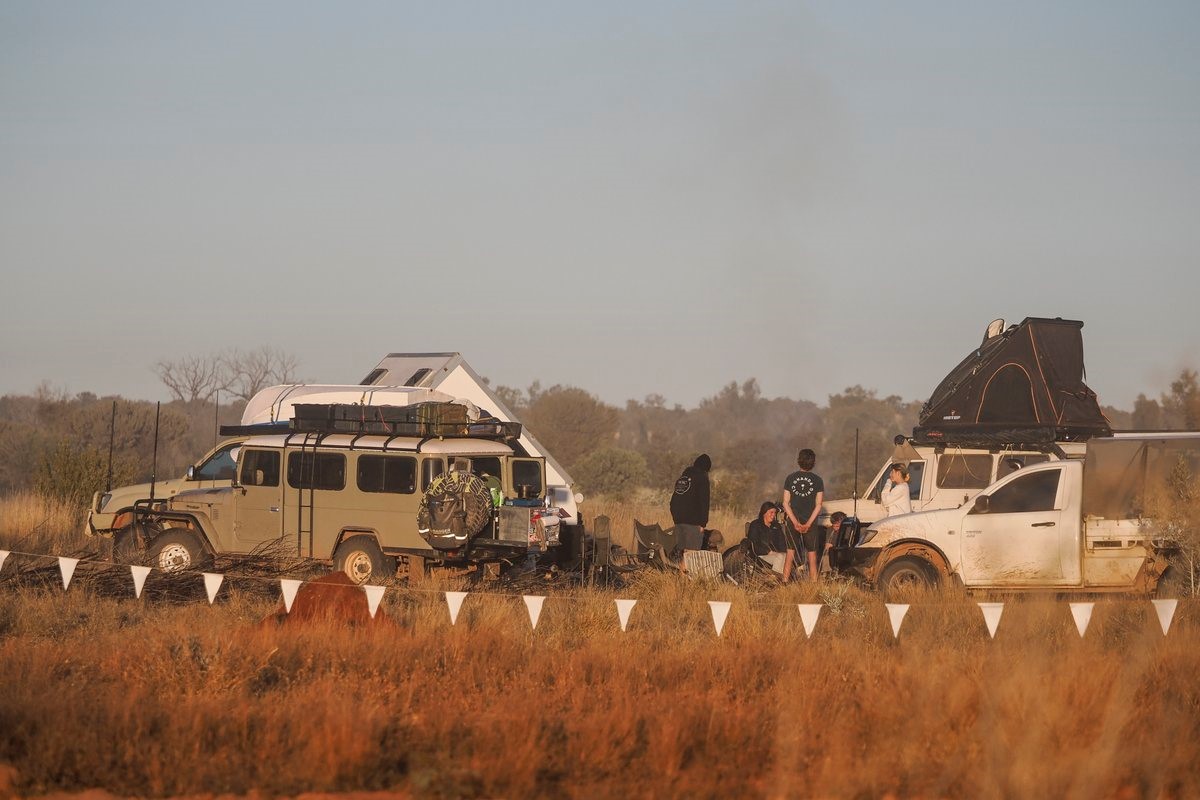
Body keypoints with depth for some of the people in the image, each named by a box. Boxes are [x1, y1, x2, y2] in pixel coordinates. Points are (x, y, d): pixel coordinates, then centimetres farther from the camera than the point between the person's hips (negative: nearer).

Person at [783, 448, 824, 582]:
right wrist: (808, 523, -10)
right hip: (810, 522, -1)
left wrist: (795, 522, -9)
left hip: (793, 521, 1)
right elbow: (818, 505, -7)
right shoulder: (817, 480, -3)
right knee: (812, 556, 6)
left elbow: (786, 503, -4)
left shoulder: (790, 478, 0)